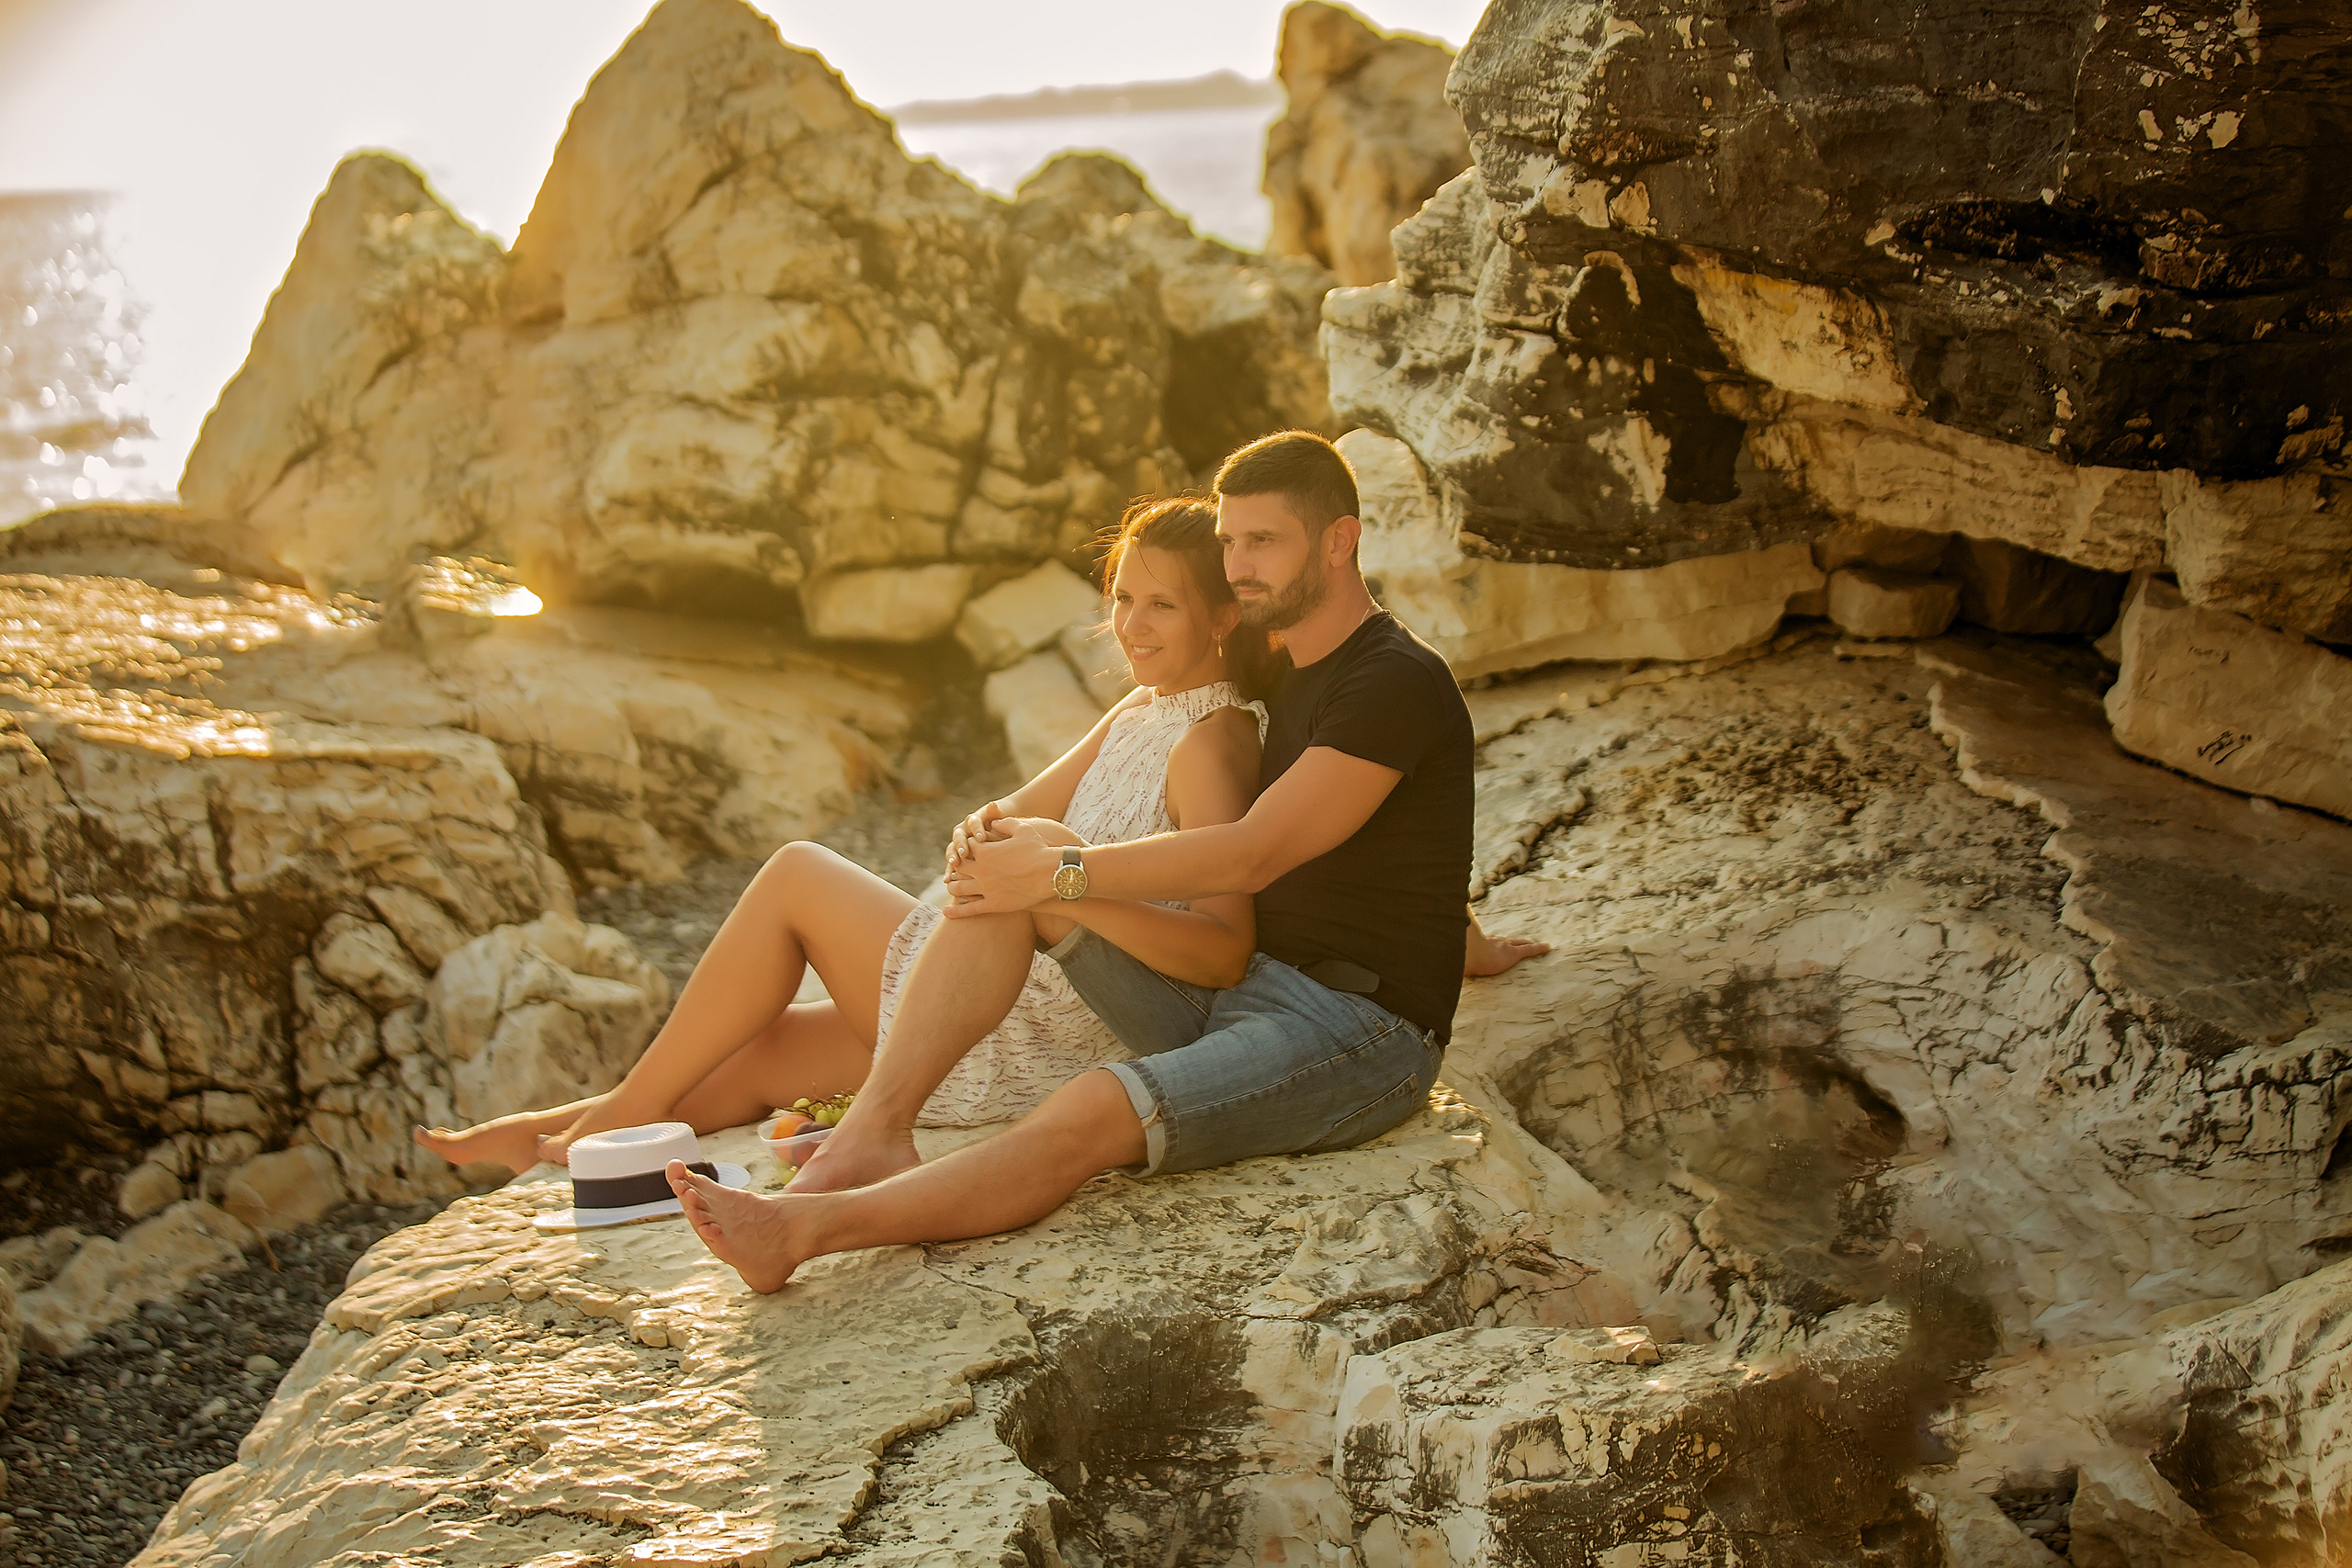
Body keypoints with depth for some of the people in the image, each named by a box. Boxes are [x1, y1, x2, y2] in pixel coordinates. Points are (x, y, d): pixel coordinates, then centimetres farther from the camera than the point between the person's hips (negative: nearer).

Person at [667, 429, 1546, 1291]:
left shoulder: (1399, 682, -12)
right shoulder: (1288, 683, 17)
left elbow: (1252, 856, -19)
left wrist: (1066, 871, -19)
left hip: (1365, 1031, -8)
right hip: (1235, 990, 8)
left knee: (1092, 1115, -33)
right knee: (1003, 866, -7)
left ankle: (801, 1228, -40)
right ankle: (877, 1129, -20)